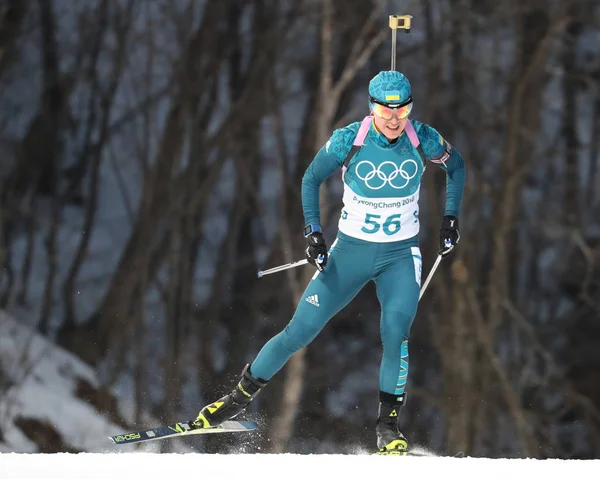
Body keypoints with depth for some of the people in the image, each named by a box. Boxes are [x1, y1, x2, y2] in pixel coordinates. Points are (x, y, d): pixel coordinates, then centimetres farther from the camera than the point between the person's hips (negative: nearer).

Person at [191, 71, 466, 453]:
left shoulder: (424, 140, -13)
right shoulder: (348, 140, -16)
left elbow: (456, 165, 8)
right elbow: (312, 179, -1)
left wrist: (451, 218, 0)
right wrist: (313, 233, -10)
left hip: (401, 255, 0)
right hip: (351, 251, 0)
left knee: (396, 332, -23)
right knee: (301, 331, -2)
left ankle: (388, 423, -8)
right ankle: (241, 396, 17)